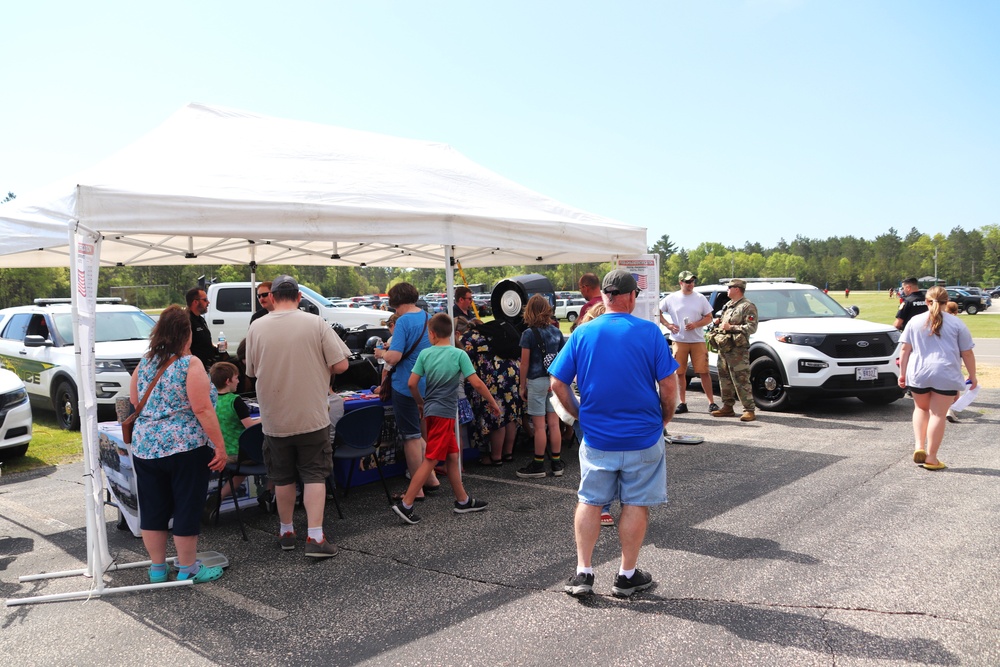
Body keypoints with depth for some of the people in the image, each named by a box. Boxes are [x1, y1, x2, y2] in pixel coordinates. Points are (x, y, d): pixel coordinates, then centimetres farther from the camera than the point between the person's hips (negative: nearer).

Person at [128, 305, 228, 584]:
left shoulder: (143, 364, 6)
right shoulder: (190, 364, -12)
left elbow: (135, 403, 18)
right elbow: (202, 409, -17)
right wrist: (220, 445, -14)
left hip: (145, 447, 6)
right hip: (186, 448, -6)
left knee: (153, 509, 14)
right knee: (187, 508, 5)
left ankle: (157, 568, 25)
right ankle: (187, 569, 15)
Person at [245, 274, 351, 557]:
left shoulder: (256, 328, -4)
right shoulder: (316, 324, -9)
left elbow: (251, 372, 5)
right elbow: (340, 365, -9)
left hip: (274, 419, 2)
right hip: (312, 416, -2)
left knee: (282, 477, 16)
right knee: (314, 475, 5)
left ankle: (286, 532, 29)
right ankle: (315, 537, 0)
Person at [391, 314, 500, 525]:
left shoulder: (425, 354, 1)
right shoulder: (459, 354, -8)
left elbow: (412, 383, -2)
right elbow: (476, 383, -11)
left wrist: (421, 404, 15)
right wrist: (493, 402, 1)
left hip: (431, 412, 5)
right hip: (444, 413, -5)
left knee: (452, 456, 14)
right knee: (431, 460, -3)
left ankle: (463, 501, 22)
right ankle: (405, 504, -4)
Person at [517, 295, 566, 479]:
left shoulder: (529, 334, -9)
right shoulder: (556, 332, 4)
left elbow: (525, 363, -9)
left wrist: (522, 386, -1)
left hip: (537, 381, -5)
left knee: (539, 426, 2)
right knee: (554, 424, 10)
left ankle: (538, 465, 10)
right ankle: (556, 463, 16)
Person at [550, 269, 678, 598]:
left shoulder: (582, 333, -3)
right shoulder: (649, 332, -9)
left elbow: (558, 384, -2)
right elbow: (669, 386, -9)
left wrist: (581, 415, 10)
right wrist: (663, 420, 7)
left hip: (596, 437, 2)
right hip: (642, 436, -1)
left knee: (589, 502, 15)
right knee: (636, 504, 12)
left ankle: (583, 573, 16)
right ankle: (627, 576, 22)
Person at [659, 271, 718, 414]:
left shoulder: (700, 298, 5)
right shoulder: (671, 298, 3)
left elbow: (708, 317, 7)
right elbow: (657, 312, 10)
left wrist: (696, 324, -10)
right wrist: (668, 325, -2)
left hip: (698, 340, 0)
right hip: (679, 341, 0)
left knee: (704, 372, -2)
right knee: (680, 373, 4)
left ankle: (711, 403, 5)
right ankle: (683, 403, 15)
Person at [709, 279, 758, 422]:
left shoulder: (747, 307, -6)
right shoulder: (728, 305, 21)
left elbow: (752, 328, -15)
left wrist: (731, 327, -19)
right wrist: (718, 322, 11)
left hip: (738, 350, -9)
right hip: (723, 348, 9)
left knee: (741, 380, -10)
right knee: (725, 379, 12)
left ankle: (749, 410, -7)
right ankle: (727, 407, 21)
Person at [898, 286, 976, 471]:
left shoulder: (915, 321, 6)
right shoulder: (957, 323, 3)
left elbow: (905, 349, 4)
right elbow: (967, 353, 4)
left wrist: (902, 373, 9)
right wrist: (972, 376, 13)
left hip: (918, 374, 2)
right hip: (946, 376, -2)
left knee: (921, 408, 21)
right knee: (938, 414, 2)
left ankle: (919, 446, 7)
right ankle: (931, 458, 4)